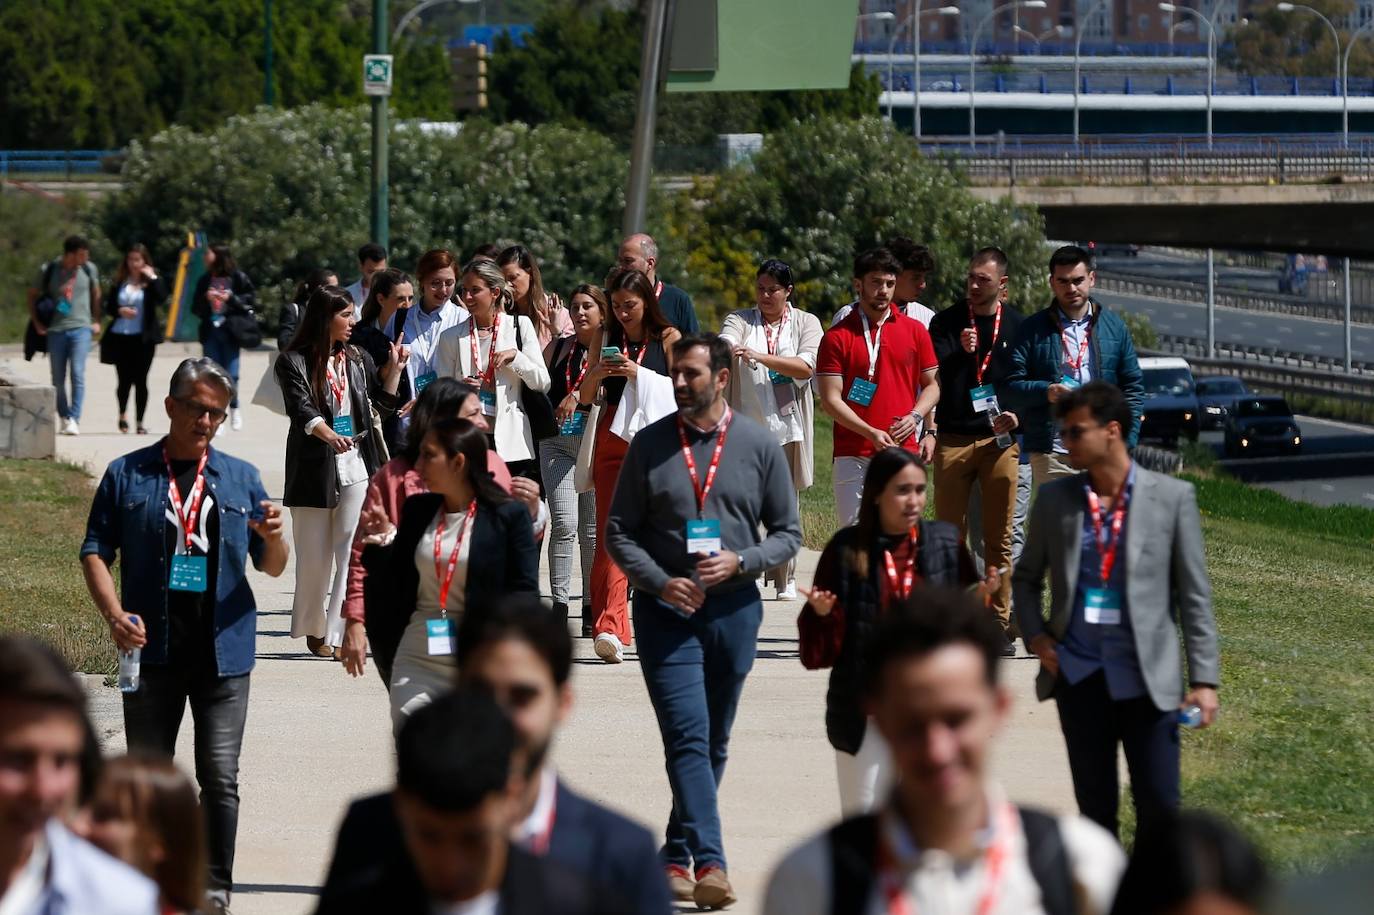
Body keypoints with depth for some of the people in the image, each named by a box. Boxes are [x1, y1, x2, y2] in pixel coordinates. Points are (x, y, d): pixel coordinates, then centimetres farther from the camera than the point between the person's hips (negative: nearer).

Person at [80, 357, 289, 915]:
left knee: (219, 778, -4)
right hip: (153, 646, 0)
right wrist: (114, 615, -13)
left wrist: (272, 539, -13)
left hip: (222, 649, 0)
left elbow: (272, 568, 11)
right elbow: (95, 552, 3)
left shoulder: (241, 478, 11)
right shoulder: (127, 476, 6)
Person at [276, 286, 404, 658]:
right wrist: (328, 435, -35)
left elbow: (385, 404, 20)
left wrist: (395, 368, 7)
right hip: (314, 470, -3)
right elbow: (301, 408, -17)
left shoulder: (359, 359, 13)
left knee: (352, 554, -8)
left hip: (356, 470, 3)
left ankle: (339, 633, -9)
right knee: (315, 556, 5)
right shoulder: (294, 362, -3)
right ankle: (314, 629, 23)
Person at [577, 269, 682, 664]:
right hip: (612, 439, 2)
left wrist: (639, 373, -13)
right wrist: (598, 372, -7)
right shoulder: (606, 337, 12)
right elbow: (585, 397, 13)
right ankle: (610, 628, -19)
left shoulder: (668, 338, 4)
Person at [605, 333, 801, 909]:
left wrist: (740, 562, -12)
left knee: (714, 744, 11)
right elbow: (619, 532, 4)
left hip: (734, 608, 2)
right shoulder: (649, 445, 2)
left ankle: (677, 854, 24)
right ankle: (708, 861, -20)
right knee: (688, 737, -13)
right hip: (667, 610, -2)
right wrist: (660, 581, -11)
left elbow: (787, 534, 6)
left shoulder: (759, 446, 3)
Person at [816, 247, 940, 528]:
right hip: (853, 456, -2)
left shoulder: (915, 331, 10)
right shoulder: (837, 336, 2)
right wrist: (871, 433, -15)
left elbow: (932, 384, 16)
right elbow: (830, 399, -3)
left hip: (903, 451, 2)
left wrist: (915, 416, -5)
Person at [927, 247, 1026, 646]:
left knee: (1000, 538, 1)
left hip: (999, 439, 0)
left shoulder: (1016, 325, 8)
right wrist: (959, 352, -18)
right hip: (952, 440, 0)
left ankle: (1000, 624, 5)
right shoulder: (946, 322, 6)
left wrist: (1017, 415, -5)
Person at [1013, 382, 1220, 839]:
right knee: (1095, 809, 8)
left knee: (1160, 808, -3)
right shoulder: (1054, 500, 6)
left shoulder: (1172, 497, -2)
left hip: (1147, 679, -2)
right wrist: (1035, 635, 1)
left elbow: (1195, 595, 0)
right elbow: (1026, 577, 19)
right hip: (1079, 677, 3)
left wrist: (1204, 679, -5)